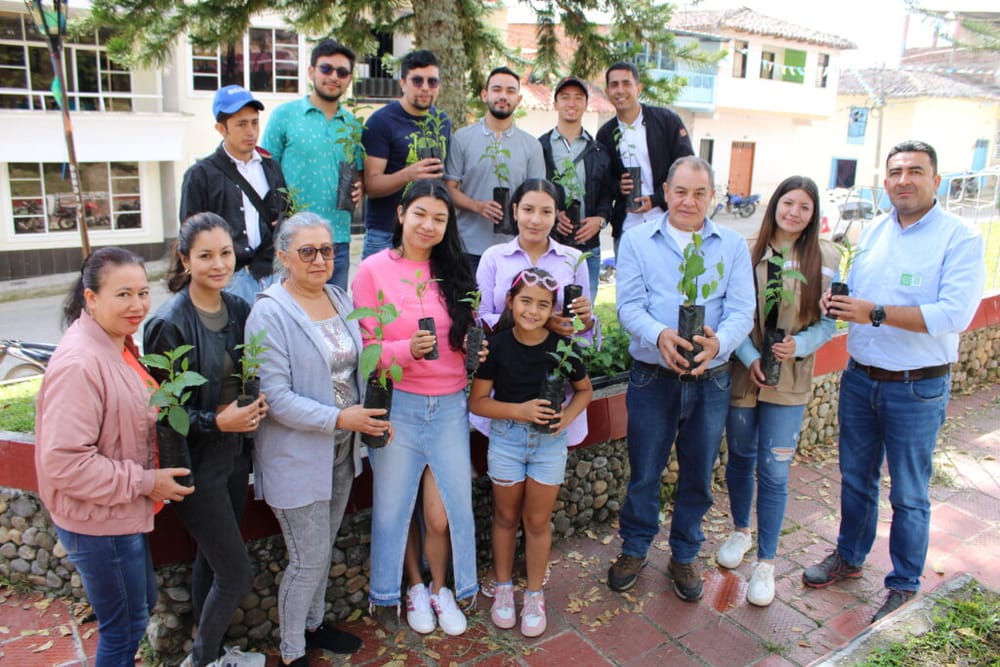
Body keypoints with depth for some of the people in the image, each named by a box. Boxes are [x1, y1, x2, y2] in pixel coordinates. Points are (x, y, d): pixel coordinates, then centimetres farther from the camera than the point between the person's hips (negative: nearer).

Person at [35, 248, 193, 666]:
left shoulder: (119, 345, 3)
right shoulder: (79, 364, -26)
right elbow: (64, 462, -28)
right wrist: (145, 482, -22)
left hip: (123, 512, 9)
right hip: (98, 523, -9)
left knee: (141, 605, 25)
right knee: (125, 626, 10)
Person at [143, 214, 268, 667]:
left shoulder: (238, 310, 1)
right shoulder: (170, 323, -18)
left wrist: (257, 403, -7)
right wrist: (216, 422, -26)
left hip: (234, 454, 6)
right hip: (196, 463, -6)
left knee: (212, 559, 21)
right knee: (237, 574, 0)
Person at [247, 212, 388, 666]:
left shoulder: (341, 299, 3)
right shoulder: (270, 314, -17)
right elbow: (275, 396, -22)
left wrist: (370, 414, -2)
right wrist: (341, 419, -25)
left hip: (341, 450, 6)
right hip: (297, 456, -6)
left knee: (323, 548, 21)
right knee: (309, 558, 5)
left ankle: (314, 624, 43)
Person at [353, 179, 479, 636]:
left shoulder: (453, 272, 8)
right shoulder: (374, 270, -4)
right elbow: (363, 347, -6)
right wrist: (406, 350, -23)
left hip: (450, 405, 2)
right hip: (397, 404, -2)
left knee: (442, 513, 5)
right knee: (395, 506, 11)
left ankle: (440, 588, 33)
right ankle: (414, 586, 37)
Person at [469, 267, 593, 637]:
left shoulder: (563, 346, -10)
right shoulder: (497, 345, -12)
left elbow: (585, 390, 6)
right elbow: (477, 402, -9)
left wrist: (567, 416, -13)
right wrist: (519, 410, -22)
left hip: (550, 441, 0)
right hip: (507, 437, 0)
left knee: (538, 521, 12)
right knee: (506, 516, 16)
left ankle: (534, 594, 31)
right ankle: (503, 587, 36)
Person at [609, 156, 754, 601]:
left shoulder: (733, 246, 4)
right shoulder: (637, 240, 1)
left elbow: (741, 312, -6)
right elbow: (629, 305, -9)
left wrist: (718, 342, -28)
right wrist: (659, 335, -29)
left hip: (712, 380, 2)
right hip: (653, 377, -1)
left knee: (698, 477, 15)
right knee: (643, 473, 11)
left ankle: (684, 555, 37)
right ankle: (634, 549, 34)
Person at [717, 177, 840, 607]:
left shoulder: (825, 258, -3)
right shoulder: (745, 252, -5)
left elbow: (829, 322, 0)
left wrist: (799, 345, -18)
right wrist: (750, 357, -15)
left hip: (789, 381, -1)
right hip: (742, 373, 1)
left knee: (774, 472, 1)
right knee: (740, 459, 16)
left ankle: (766, 563, 18)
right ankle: (740, 531, 42)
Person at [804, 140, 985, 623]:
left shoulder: (960, 237, -12)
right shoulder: (873, 231, 7)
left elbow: (954, 313, -24)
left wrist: (875, 312, -28)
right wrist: (836, 302, -9)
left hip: (916, 389, -5)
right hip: (859, 379, 5)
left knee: (909, 494, 10)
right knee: (855, 478, 19)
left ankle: (904, 587, 28)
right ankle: (849, 557, 39)